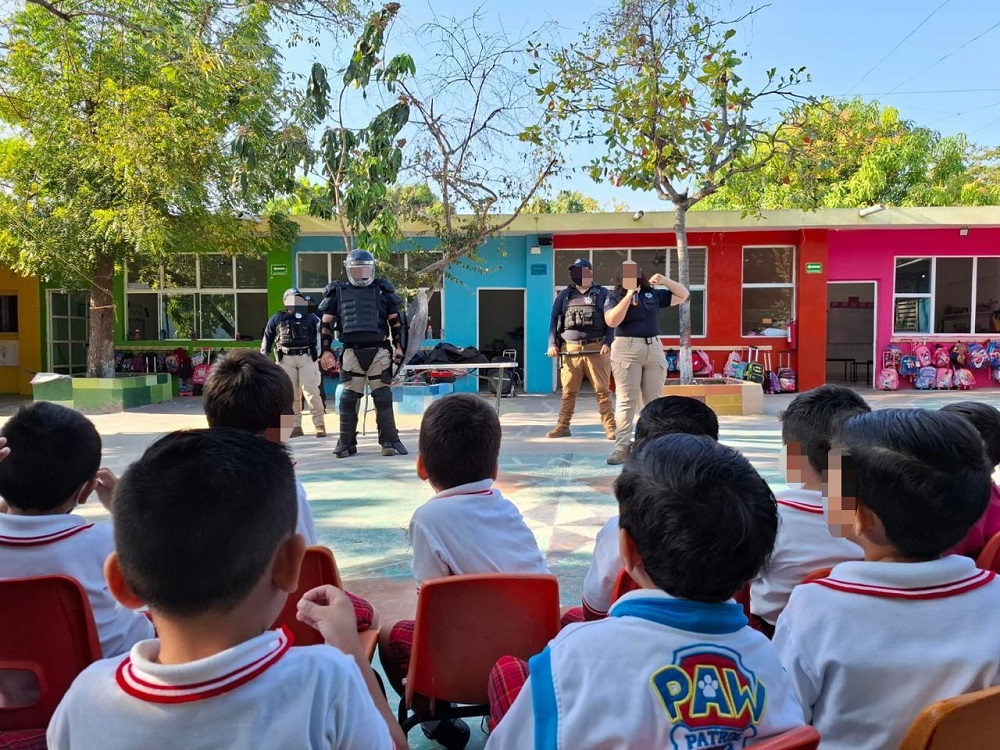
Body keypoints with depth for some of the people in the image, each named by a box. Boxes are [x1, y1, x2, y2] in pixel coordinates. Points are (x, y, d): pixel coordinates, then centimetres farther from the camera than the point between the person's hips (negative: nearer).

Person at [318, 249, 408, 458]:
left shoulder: (383, 291, 9)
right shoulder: (338, 293, 10)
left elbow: (396, 322, 13)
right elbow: (326, 325, 11)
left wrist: (399, 346, 5)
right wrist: (326, 351, 3)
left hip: (379, 352, 0)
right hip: (352, 352, 1)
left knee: (383, 397, 2)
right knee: (349, 398, 2)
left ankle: (389, 440, 7)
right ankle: (346, 443, 10)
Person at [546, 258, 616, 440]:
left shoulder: (602, 294, 8)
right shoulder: (564, 295, 15)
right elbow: (554, 320, 12)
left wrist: (608, 342, -11)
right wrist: (553, 344, 1)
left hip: (597, 349, -2)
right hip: (570, 349, 2)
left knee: (602, 390, -2)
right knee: (568, 391, 4)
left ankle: (610, 427, 1)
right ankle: (563, 426, 10)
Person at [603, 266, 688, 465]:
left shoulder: (653, 295, 12)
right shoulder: (614, 298, 4)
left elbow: (683, 295, 16)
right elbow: (612, 321, -13)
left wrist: (664, 280, 0)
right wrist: (628, 296, -13)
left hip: (654, 348, 4)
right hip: (626, 349, -4)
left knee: (654, 400, 7)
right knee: (626, 400, -8)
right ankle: (622, 447, -9)